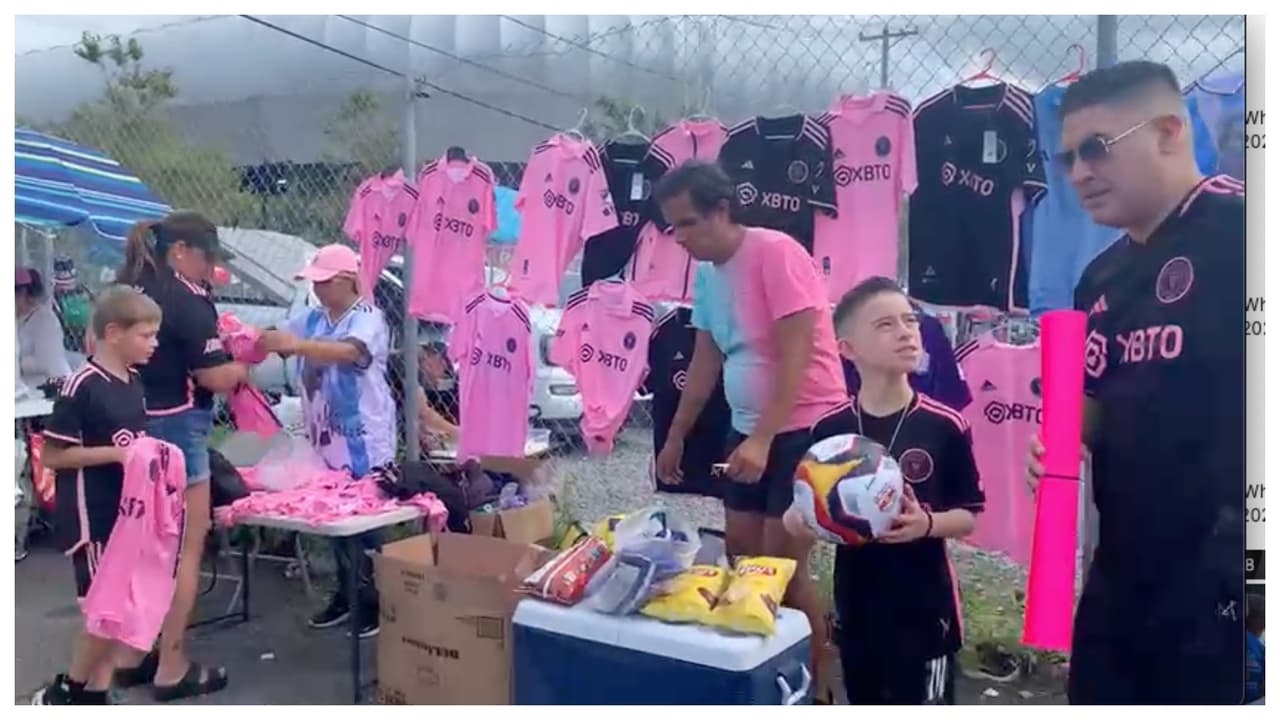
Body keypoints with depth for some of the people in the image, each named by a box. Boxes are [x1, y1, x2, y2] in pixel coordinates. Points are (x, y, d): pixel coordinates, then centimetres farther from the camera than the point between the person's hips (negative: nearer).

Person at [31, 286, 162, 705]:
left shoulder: (134, 383, 6)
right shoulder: (81, 386, -17)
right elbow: (52, 455, -16)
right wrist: (115, 453, -21)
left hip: (126, 511, 8)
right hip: (89, 516, -8)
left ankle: (95, 696, 24)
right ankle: (60, 694, 19)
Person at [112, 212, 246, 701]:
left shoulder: (125, 289, 11)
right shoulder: (187, 299, -15)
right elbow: (215, 377, -16)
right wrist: (244, 367, 3)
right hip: (174, 429, -9)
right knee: (186, 549, 1)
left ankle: (132, 655, 29)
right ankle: (171, 669, 7)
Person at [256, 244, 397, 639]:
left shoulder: (369, 318, -11)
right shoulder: (311, 319, 12)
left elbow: (348, 352, -29)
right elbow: (276, 338, 5)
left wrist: (296, 345, -40)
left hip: (363, 441, -7)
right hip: (325, 439, 7)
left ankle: (373, 601, 9)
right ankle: (345, 594, 25)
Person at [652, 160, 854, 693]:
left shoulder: (775, 252, -17)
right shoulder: (706, 271, 7)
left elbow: (796, 356, -22)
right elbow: (706, 361, 15)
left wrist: (763, 439, -28)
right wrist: (676, 438, 17)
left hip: (809, 426, -8)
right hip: (748, 428, 8)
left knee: (781, 563, -6)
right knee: (740, 549, 12)